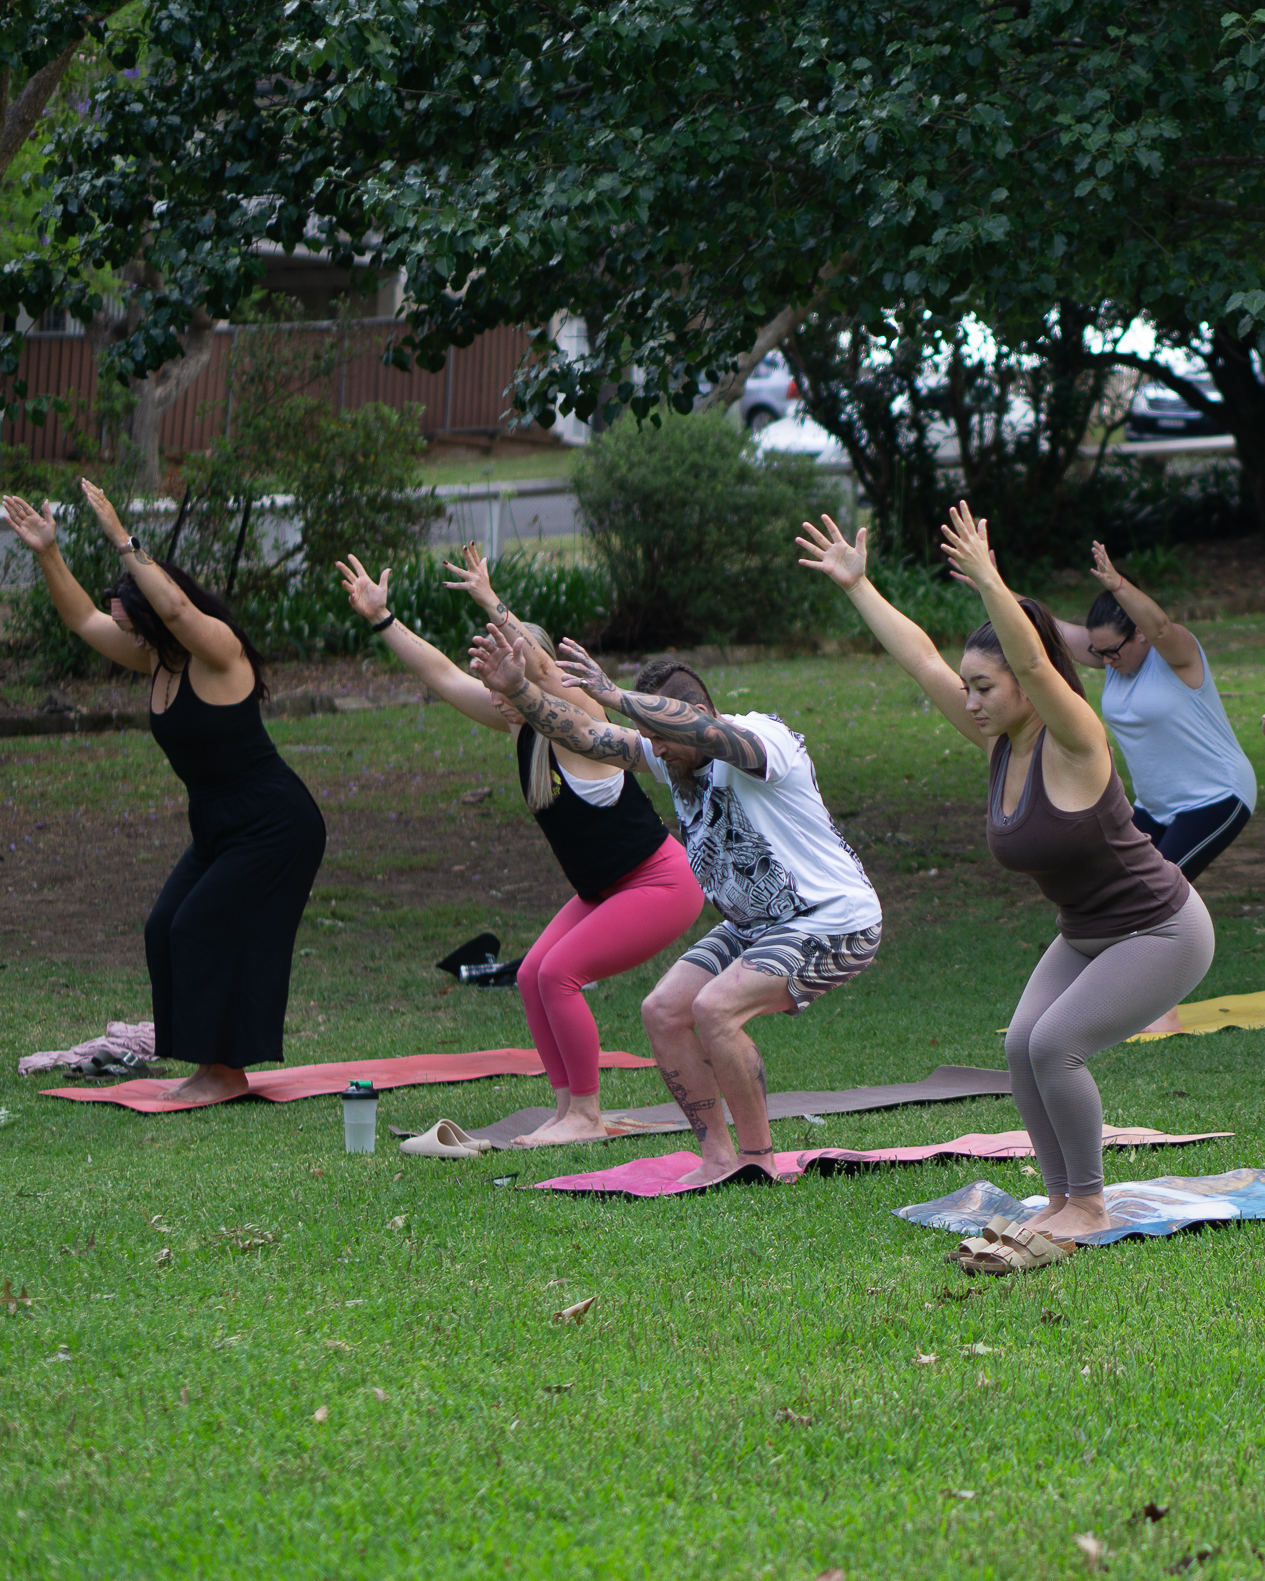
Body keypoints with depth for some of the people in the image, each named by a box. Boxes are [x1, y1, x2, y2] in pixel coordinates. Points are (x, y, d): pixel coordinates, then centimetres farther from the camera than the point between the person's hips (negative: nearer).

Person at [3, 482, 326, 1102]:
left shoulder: (218, 651, -17)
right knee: (167, 930, 3)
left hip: (274, 826, -9)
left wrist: (122, 540, -34)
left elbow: (174, 605, -37)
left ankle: (223, 1072, -5)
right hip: (219, 828, 9)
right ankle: (215, 1071, 7)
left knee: (202, 928, -12)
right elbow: (83, 619, 13)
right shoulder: (157, 661, 7)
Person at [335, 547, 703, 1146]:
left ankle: (587, 1116, -9)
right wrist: (381, 620, 4)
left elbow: (542, 670, -42)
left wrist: (493, 606, -49)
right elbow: (443, 676, 6)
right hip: (605, 889, 9)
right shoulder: (520, 725, 2)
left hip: (663, 885, -9)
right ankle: (569, 1109, 4)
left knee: (558, 973, -17)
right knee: (533, 976, -1)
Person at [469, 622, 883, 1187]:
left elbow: (708, 731, -45)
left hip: (835, 922, -9)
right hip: (753, 924, 9)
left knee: (714, 1008, -26)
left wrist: (615, 695, -49)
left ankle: (758, 1161, -12)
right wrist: (518, 690, -20)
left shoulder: (765, 739, -23)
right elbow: (584, 735, -5)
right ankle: (717, 1159, 2)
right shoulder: (672, 757, 1)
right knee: (663, 1012, -4)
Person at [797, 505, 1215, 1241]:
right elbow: (922, 659, 2)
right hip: (1087, 936, 8)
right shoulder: (1000, 742, -3)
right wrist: (858, 585, 3)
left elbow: (1035, 662, -42)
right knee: (1023, 1046, -5)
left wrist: (989, 583, -52)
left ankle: (1088, 1206, -5)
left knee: (1055, 1044, -19)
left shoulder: (1074, 743, -23)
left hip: (1162, 934, -8)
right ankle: (1064, 1200, 7)